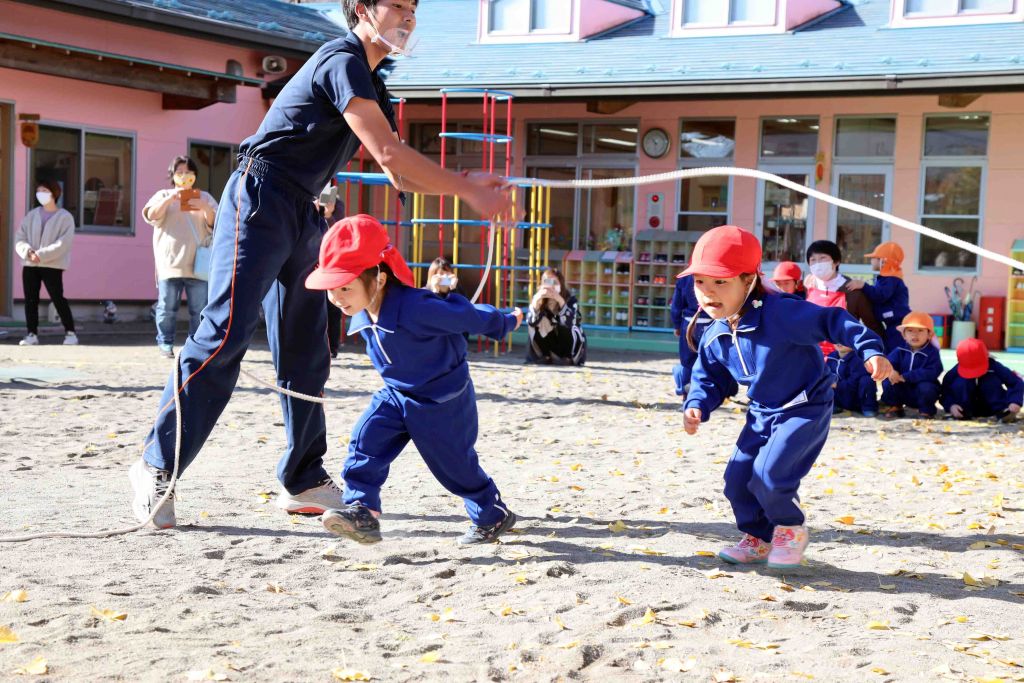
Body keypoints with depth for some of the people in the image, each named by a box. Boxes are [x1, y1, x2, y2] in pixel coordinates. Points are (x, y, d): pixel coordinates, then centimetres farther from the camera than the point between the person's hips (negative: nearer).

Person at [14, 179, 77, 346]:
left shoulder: (65, 217, -2)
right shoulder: (31, 216, 12)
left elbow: (63, 244, -13)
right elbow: (19, 239, 8)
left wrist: (41, 255, -19)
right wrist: (28, 251, -14)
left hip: (52, 265, -5)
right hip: (29, 265, 5)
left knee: (58, 298, -7)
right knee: (30, 300, 3)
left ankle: (70, 333, 0)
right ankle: (32, 334, 9)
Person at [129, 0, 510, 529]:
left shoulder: (372, 87, 19)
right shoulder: (342, 62, -11)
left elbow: (398, 175, 18)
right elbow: (389, 154, -19)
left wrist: (465, 184, 3)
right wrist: (466, 192, -13)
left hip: (302, 216, 10)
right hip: (260, 201, -10)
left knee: (306, 355, 8)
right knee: (225, 334, -14)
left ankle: (303, 482, 15)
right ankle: (158, 467, -6)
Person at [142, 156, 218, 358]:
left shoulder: (204, 197, 17)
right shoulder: (163, 195, 14)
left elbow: (215, 224, 7)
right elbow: (151, 216, -3)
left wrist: (206, 209, -14)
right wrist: (169, 199, -17)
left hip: (197, 263, 1)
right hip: (170, 262, -1)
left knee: (199, 309, -3)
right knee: (168, 307, -1)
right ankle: (165, 343, 8)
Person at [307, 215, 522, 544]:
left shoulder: (415, 308, -36)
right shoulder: (362, 314, -8)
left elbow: (466, 316, -20)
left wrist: (506, 322, -4)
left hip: (444, 401, -7)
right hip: (397, 394, 7)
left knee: (455, 463, 7)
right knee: (366, 438, -14)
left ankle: (494, 515, 29)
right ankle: (362, 510, -13)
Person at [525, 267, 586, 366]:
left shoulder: (571, 300, -20)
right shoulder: (539, 299, -12)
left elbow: (569, 323, -38)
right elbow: (530, 322, -28)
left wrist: (560, 300, -47)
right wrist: (536, 299, -40)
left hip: (572, 345, -3)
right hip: (550, 345, 3)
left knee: (567, 327, -31)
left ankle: (569, 358, -12)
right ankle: (546, 357, -6)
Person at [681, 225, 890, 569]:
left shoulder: (780, 314, -26)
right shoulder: (714, 338, -4)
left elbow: (831, 321, -22)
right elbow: (709, 380, 10)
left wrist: (869, 350, -28)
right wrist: (696, 407, -8)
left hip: (806, 409, -7)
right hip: (762, 414, 7)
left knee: (769, 473, -21)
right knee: (737, 477, 1)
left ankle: (790, 529, 9)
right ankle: (758, 538, 26)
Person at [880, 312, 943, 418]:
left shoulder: (932, 352, -14)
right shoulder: (900, 350, -1)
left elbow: (932, 372, -28)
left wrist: (905, 377, -32)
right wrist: (890, 372, -37)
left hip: (921, 393, -3)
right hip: (903, 392, 3)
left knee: (926, 388, -35)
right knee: (888, 383, -20)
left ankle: (927, 412, -6)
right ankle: (894, 407, 5)